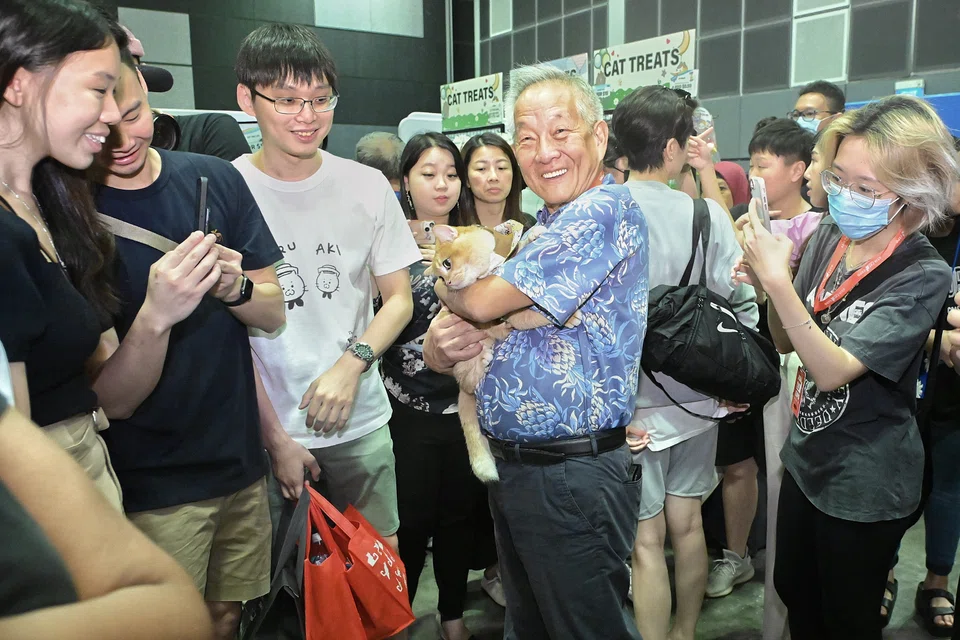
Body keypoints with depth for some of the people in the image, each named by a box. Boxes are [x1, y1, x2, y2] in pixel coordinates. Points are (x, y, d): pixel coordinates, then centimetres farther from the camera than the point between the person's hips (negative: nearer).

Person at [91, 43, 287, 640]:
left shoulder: (214, 178, -2)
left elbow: (274, 313, 3)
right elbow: (117, 397, -15)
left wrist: (235, 286, -18)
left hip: (241, 461, 4)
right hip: (152, 486, -3)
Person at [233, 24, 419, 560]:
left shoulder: (368, 186, 2)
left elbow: (399, 298, 6)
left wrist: (352, 364, -12)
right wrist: (273, 435, -9)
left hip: (362, 423, 2)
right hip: (262, 429, -2)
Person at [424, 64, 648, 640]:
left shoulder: (606, 210, -17)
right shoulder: (545, 225, 12)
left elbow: (485, 302, -21)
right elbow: (468, 323, 13)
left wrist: (447, 284, 2)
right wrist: (439, 345, -10)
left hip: (575, 478, -9)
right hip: (511, 465, 9)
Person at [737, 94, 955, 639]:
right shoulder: (829, 236, -6)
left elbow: (834, 370, -28)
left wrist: (779, 282, -36)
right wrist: (766, 286, -17)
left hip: (865, 485, -5)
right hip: (807, 454, 6)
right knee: (795, 593, 23)